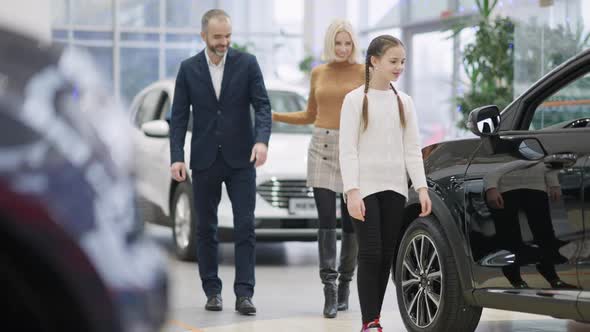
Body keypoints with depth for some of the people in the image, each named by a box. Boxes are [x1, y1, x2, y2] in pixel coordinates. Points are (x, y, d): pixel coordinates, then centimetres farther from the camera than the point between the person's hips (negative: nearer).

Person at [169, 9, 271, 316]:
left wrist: (262, 140, -25)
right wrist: (176, 158, -8)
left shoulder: (247, 63, -1)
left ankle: (244, 293, -6)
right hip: (204, 160, 1)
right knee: (206, 228, 6)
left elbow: (262, 105, -7)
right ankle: (212, 291, 15)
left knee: (245, 226, -6)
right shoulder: (188, 69, 2)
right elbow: (179, 116, 2)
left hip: (240, 159, -1)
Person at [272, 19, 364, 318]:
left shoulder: (363, 72, 0)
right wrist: (273, 116, 9)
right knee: (326, 220, -9)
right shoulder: (318, 73, 9)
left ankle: (344, 285, 21)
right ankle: (329, 289, -12)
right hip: (322, 148, 2)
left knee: (351, 221, 4)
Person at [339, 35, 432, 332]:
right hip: (365, 187, -4)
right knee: (370, 253, -10)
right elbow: (348, 150, -8)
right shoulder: (356, 99, -3)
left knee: (386, 256, 4)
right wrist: (352, 191, -17)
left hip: (394, 188, 4)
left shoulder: (403, 102, 10)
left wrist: (421, 188, 0)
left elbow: (412, 150, 10)